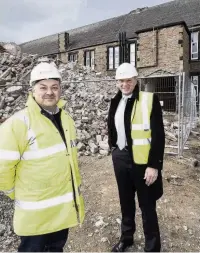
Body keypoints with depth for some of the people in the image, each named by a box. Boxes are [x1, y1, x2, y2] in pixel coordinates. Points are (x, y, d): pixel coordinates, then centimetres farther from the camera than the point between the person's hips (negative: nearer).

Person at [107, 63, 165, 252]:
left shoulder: (149, 100, -12)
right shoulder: (115, 102, 5)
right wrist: (113, 148, 12)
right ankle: (126, 237, 43)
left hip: (142, 160, -5)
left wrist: (154, 165, -17)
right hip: (120, 158, 5)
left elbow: (158, 135, -14)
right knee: (126, 202, 21)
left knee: (147, 206, 10)